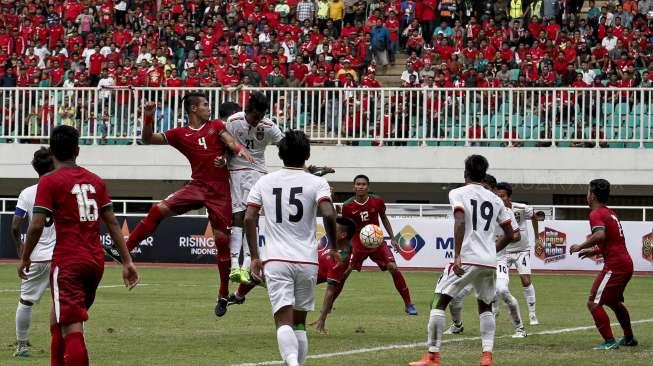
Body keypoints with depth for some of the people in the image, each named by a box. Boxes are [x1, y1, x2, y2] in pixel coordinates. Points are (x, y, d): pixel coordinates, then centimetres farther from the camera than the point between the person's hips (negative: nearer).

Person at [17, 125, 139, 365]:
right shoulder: (95, 181, 11)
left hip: (67, 263, -6)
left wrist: (24, 259, 3)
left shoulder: (49, 182, -5)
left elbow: (36, 226, -11)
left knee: (72, 329, -9)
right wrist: (127, 261, 10)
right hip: (96, 262, 6)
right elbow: (112, 224, 9)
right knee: (58, 318, 23)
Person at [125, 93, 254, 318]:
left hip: (220, 191, 0)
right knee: (159, 210, -18)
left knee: (222, 239, 0)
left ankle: (223, 295, 10)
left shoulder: (216, 126, 9)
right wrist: (148, 118, -11)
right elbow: (148, 139, 6)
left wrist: (240, 150, -31)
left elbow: (230, 141, -8)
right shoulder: (180, 134, 8)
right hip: (197, 186, 1)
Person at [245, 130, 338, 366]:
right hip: (307, 260, 0)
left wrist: (254, 256, 6)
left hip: (275, 260, 0)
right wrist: (333, 248, 0)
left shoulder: (264, 182, 6)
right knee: (300, 322, 15)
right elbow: (328, 214, -15)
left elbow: (249, 218, 0)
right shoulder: (316, 183, 0)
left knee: (284, 321, -10)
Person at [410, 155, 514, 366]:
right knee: (485, 306, 22)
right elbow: (509, 235, 15)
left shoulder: (458, 194, 0)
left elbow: (460, 223, -18)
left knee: (439, 302, 3)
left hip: (466, 259, -5)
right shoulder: (495, 199, 14)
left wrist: (457, 256, -22)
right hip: (489, 262, 5)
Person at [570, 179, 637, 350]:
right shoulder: (610, 213, 19)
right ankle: (629, 338, 40)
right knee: (614, 301, 29)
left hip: (614, 265, -10)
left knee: (593, 303, -9)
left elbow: (601, 235, -30)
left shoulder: (596, 214, -11)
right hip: (626, 263, 10)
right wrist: (594, 251, 25)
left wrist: (581, 246, -19)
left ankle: (609, 342, -12)